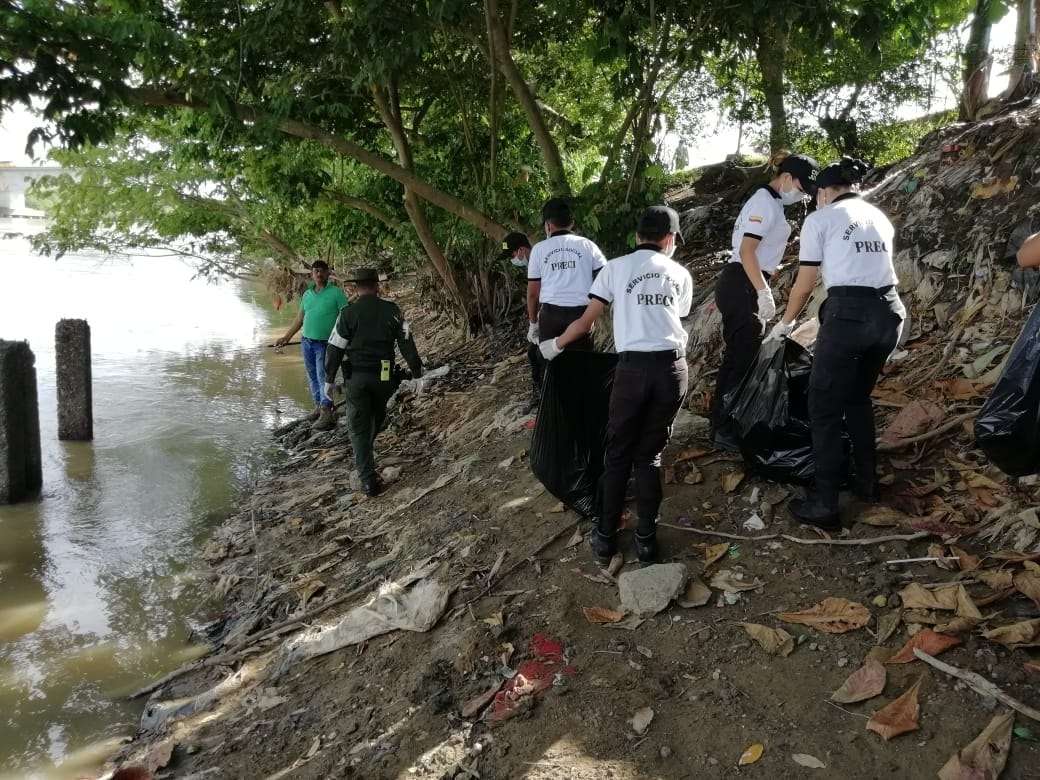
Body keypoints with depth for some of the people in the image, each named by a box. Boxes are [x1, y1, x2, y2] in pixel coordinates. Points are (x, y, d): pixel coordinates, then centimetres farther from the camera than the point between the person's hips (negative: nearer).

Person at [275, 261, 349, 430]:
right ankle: (318, 406, 20)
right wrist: (286, 337, 18)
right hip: (307, 341, 6)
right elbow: (299, 319, 19)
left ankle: (327, 413, -13)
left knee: (323, 376, -11)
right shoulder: (307, 294, 12)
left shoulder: (336, 293, -5)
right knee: (312, 377, 10)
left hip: (325, 344, -6)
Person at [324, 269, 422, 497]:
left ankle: (368, 479, -2)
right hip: (384, 376, 2)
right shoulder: (392, 310, -1)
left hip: (356, 377, -2)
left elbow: (335, 348, -5)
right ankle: (365, 448, 50)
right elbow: (407, 343, -2)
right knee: (377, 417, 27)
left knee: (359, 427, 3)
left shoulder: (348, 313, -5)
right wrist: (417, 371, 4)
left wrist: (329, 379, 4)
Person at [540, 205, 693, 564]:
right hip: (673, 366, 2)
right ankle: (646, 538, 14)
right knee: (650, 454, 13)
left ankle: (606, 537, 16)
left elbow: (585, 322, 7)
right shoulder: (681, 274, 14)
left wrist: (555, 345, 25)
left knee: (618, 453, 11)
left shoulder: (616, 268, 7)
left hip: (633, 367, -2)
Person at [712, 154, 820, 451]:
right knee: (746, 357, -11)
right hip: (742, 285, -10)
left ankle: (720, 424, 18)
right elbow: (746, 251, -20)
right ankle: (727, 429, -9)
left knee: (736, 355, 12)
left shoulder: (769, 202, 20)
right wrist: (764, 292, -23)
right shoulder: (765, 203, -11)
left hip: (740, 285, 10)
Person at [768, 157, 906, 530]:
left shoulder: (820, 218, 5)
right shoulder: (880, 217, 22)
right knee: (858, 398, 24)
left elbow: (804, 285, 6)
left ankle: (824, 505, 3)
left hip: (848, 313, -6)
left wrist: (785, 323, 22)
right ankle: (867, 481, 32)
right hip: (890, 311, 6)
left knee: (824, 409, 3)